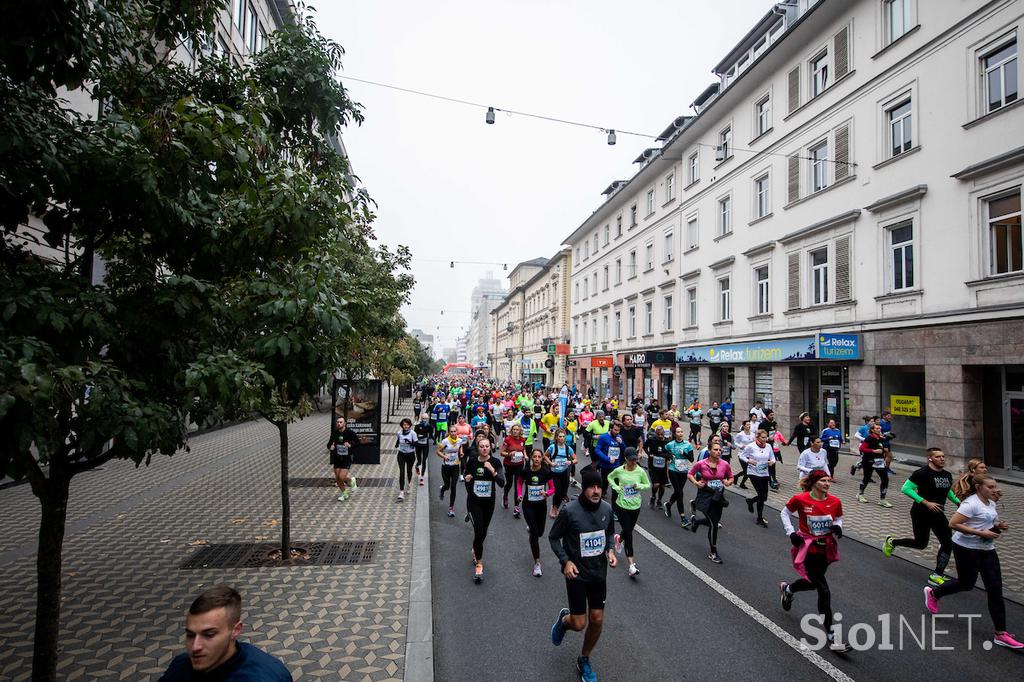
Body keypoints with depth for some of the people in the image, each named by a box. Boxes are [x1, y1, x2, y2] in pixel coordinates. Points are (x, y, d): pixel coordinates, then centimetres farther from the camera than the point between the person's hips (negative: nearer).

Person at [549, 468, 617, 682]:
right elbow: (553, 537, -8)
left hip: (599, 573, 4)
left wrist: (610, 550, -6)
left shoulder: (607, 508, -7)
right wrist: (565, 561, -18)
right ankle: (564, 619, 38)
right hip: (577, 574, -4)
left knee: (597, 621, 10)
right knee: (579, 624, 1)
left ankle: (584, 661, 36)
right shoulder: (569, 511, -21)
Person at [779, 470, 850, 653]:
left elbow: (838, 518, 13)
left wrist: (838, 527, -10)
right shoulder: (800, 499, -16)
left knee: (813, 582, 22)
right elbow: (785, 512, 1)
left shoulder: (835, 502, -6)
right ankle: (830, 637, 2)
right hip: (808, 549, -5)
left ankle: (787, 589, 54)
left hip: (826, 549, 5)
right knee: (824, 591, -8)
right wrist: (791, 532, -9)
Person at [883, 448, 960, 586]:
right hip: (921, 514, -7)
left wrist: (959, 502, 6)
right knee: (921, 543, 5)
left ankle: (937, 576, 11)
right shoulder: (922, 473, -19)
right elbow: (905, 489, -22)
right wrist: (926, 503, -25)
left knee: (948, 543, -1)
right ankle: (891, 542, 32)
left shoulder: (947, 475, 4)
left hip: (938, 514, 7)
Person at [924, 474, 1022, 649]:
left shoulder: (991, 503, 8)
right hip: (967, 549, -8)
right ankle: (933, 593, 34)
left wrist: (998, 526, 2)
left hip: (987, 549, 8)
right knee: (966, 584, 6)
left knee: (995, 589, 5)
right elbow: (953, 524, -25)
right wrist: (981, 533, -25)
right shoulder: (971, 504, -20)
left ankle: (1001, 634, 15)